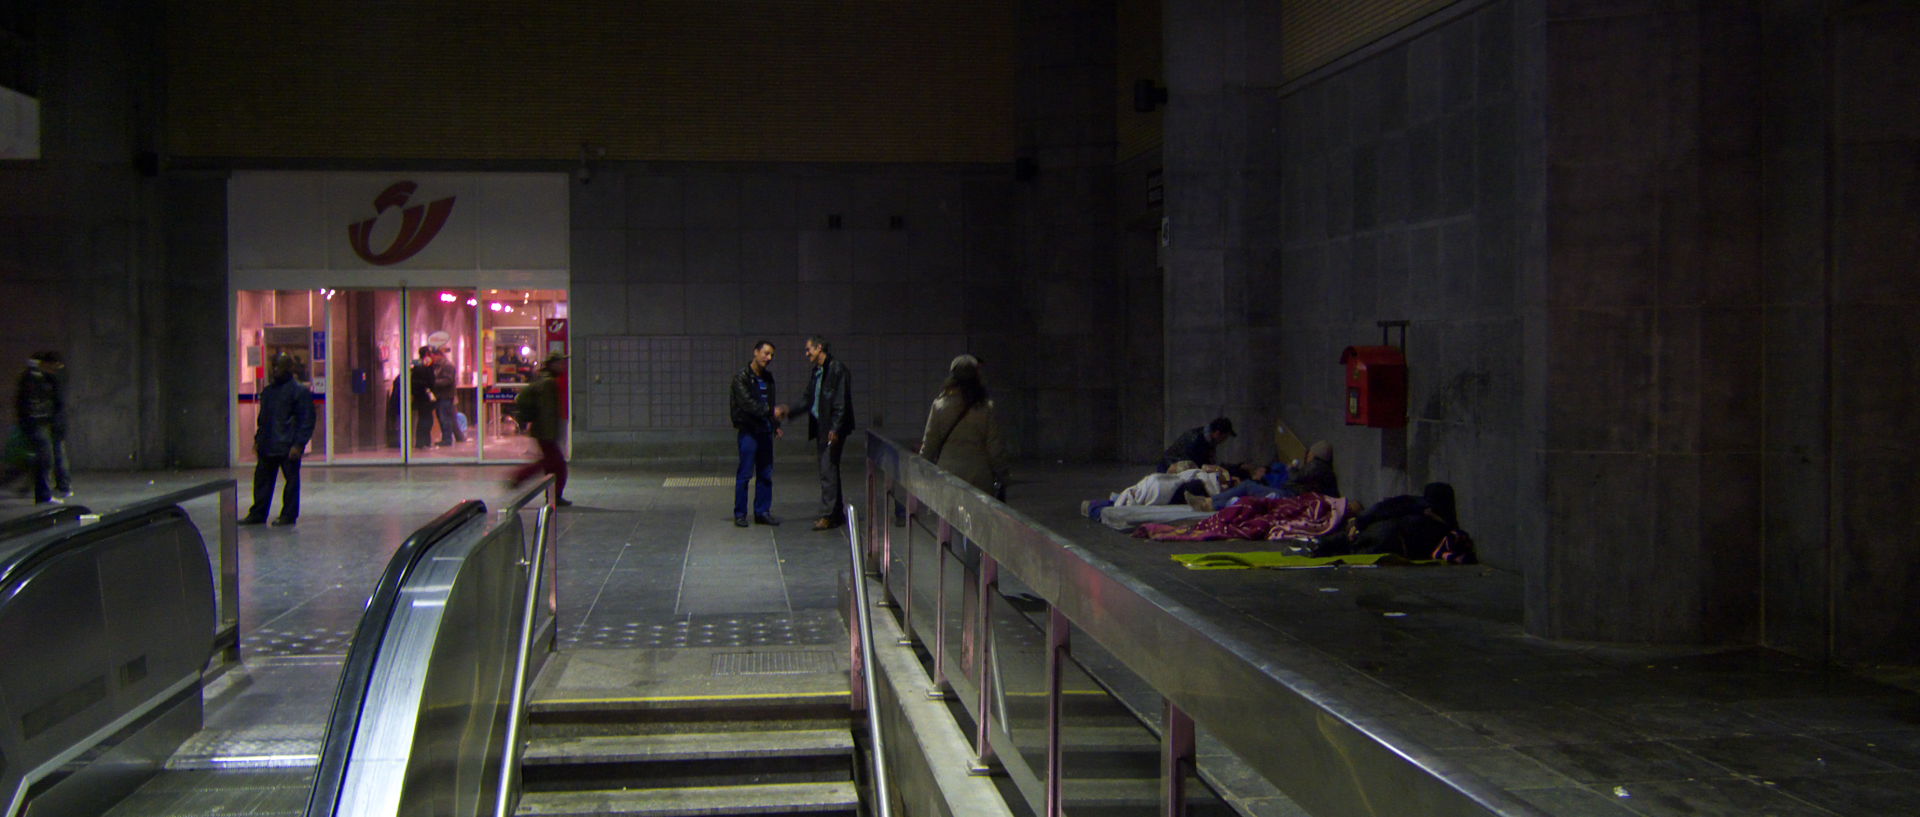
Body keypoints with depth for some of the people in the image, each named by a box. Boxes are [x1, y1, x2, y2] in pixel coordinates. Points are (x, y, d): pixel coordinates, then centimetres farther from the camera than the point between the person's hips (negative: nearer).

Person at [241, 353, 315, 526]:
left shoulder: (299, 391, -8)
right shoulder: (268, 391, 15)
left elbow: (306, 421, -11)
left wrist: (299, 444, -17)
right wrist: (258, 440, 16)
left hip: (288, 447, -7)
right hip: (267, 447, 7)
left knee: (291, 480, 2)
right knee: (262, 479, 9)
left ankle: (288, 515, 9)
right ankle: (257, 514, 16)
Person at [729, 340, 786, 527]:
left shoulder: (768, 377, 13)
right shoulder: (741, 376, -9)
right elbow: (747, 403, -20)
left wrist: (776, 425, 13)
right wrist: (772, 411, -26)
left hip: (765, 430, 7)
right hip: (749, 430, -7)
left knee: (766, 474, 8)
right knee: (745, 473, -4)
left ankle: (762, 512, 15)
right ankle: (740, 514, 3)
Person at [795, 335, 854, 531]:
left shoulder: (837, 369, -12)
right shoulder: (817, 371, 16)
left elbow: (841, 403, -16)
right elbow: (808, 399, 21)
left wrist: (835, 429, -21)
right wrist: (790, 411, 7)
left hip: (833, 429, -9)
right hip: (821, 428, 9)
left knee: (828, 471, -10)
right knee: (829, 471, 11)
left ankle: (828, 515, -9)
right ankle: (838, 513, 17)